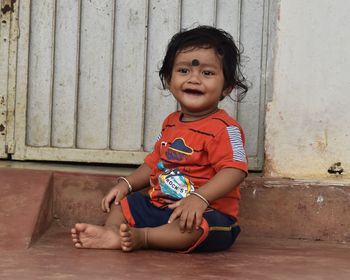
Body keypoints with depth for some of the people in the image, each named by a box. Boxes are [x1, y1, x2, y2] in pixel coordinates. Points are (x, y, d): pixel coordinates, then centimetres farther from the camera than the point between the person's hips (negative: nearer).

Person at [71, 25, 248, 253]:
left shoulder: (224, 128, -12)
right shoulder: (171, 123, 14)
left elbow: (235, 170, -25)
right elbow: (155, 162, 23)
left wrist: (199, 198, -37)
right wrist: (126, 184, 8)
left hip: (210, 213, -8)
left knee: (196, 226, -39)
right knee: (121, 202, 4)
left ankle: (142, 237, -36)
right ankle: (112, 230, -24)